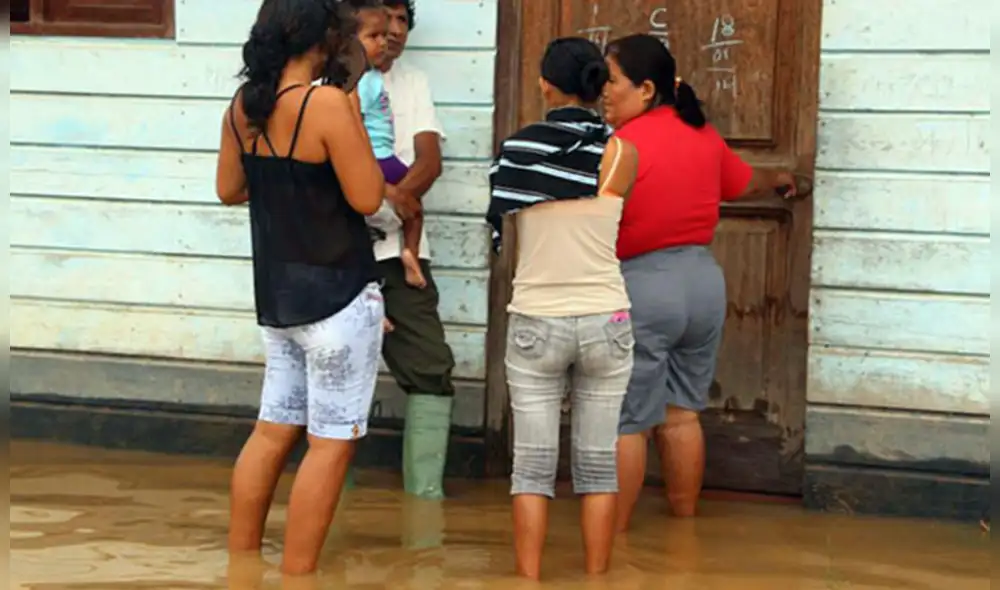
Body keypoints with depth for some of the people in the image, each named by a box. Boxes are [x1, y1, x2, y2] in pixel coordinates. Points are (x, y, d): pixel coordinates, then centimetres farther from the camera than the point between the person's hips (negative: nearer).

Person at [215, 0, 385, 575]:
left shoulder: (244, 104, 4)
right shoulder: (327, 103, -18)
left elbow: (229, 190, 16)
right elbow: (367, 198, -16)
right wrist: (355, 125, -5)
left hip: (277, 294, 8)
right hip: (337, 294, -8)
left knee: (273, 431, 15)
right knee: (332, 442, 1)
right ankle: (296, 577, 3)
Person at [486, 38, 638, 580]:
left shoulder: (518, 148, -3)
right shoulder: (621, 153, -5)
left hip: (535, 324, 0)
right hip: (604, 323, 0)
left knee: (533, 466, 5)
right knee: (598, 465, 8)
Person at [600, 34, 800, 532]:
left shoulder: (622, 146, -16)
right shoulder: (703, 134, 8)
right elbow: (745, 183, 25)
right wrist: (779, 180, 46)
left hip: (641, 288, -8)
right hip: (703, 280, 8)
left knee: (625, 422, 0)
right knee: (681, 413, 16)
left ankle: (614, 535, 6)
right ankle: (685, 524, 24)